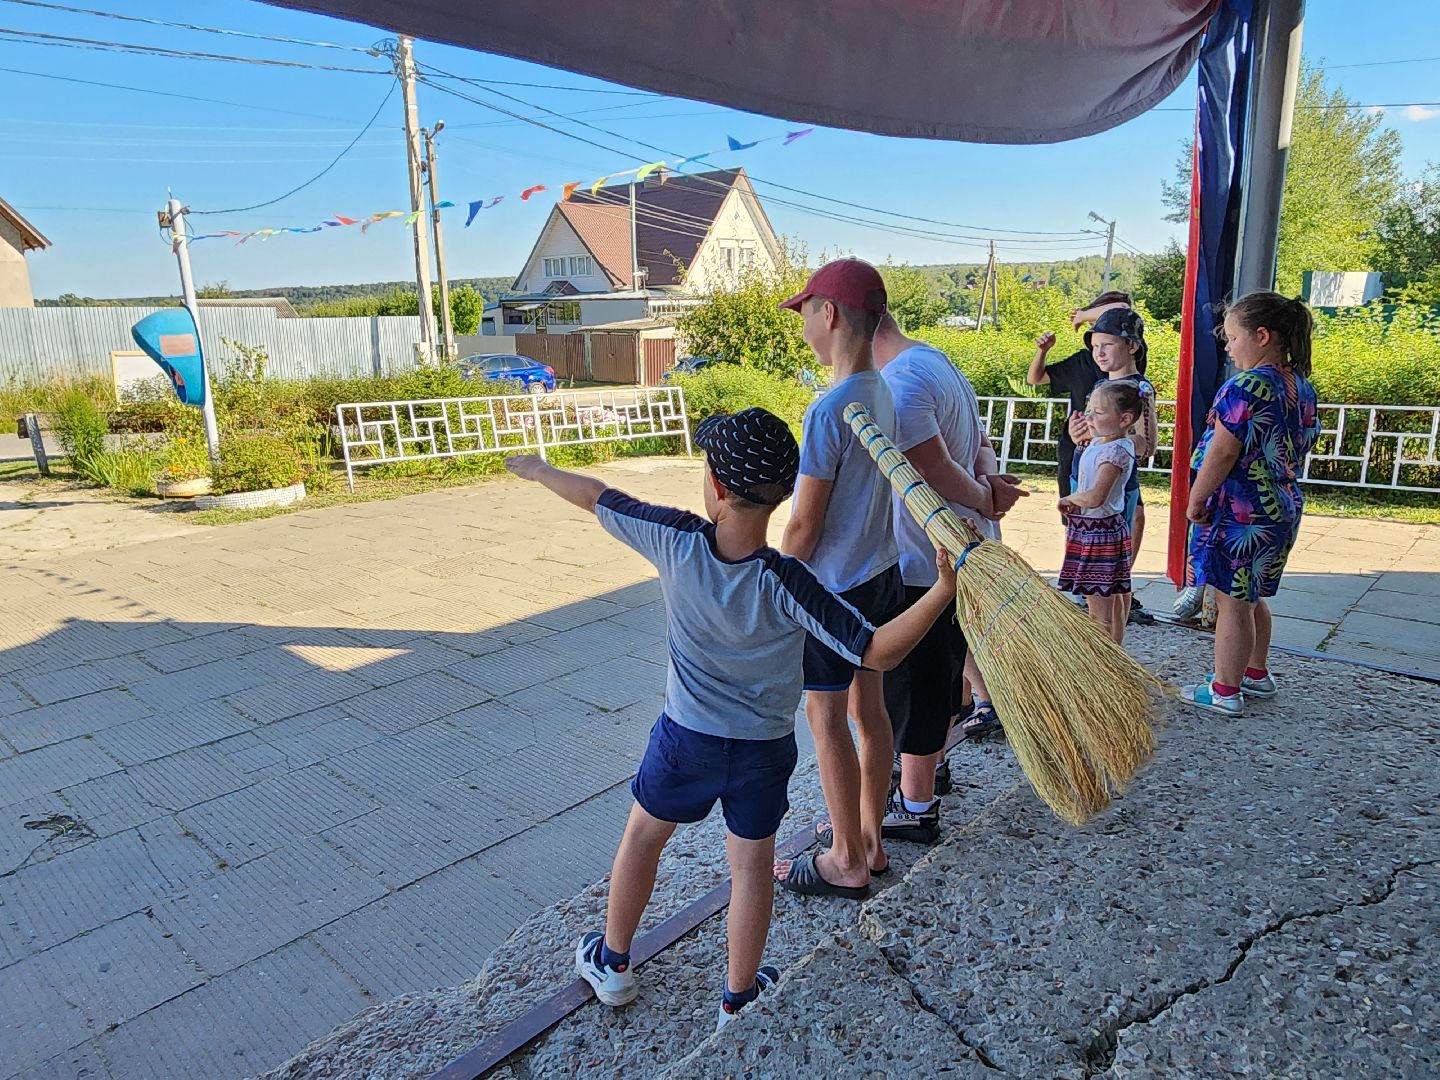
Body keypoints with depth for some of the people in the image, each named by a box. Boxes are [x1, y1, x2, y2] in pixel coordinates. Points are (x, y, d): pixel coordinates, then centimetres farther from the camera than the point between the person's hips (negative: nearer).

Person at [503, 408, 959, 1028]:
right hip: (765, 748, -1)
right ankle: (738, 998, 32)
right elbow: (877, 653, -28)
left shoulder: (675, 540, -23)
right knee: (752, 861, 16)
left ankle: (611, 963, 42)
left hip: (687, 735, 1)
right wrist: (943, 593, -34)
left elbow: (594, 496, -6)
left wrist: (541, 471, 11)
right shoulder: (785, 585, -27)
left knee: (644, 834, 24)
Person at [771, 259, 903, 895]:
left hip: (834, 587, -8)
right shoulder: (885, 394, 3)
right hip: (882, 575, 9)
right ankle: (868, 838, 34)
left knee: (827, 720, 6)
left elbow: (804, 525, -19)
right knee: (869, 708, 18)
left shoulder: (829, 409, -23)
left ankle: (846, 862, 21)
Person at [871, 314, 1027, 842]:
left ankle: (915, 808, 20)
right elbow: (979, 443, 12)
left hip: (921, 565, -10)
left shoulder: (898, 383, -22)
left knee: (912, 685, 4)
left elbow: (937, 472, -26)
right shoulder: (938, 362, 12)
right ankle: (929, 766, 43)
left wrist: (983, 497, -8)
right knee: (941, 671, 24)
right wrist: (990, 486, -8)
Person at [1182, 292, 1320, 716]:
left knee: (1232, 601, 0)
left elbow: (1223, 451, -21)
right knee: (1252, 597, 22)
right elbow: (1302, 446, 16)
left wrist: (1196, 499, -12)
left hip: (1239, 510, -9)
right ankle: (1257, 673, 36)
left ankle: (1225, 691, 10)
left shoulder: (1247, 386, -20)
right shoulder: (1303, 387, 9)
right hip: (1284, 507, 9)